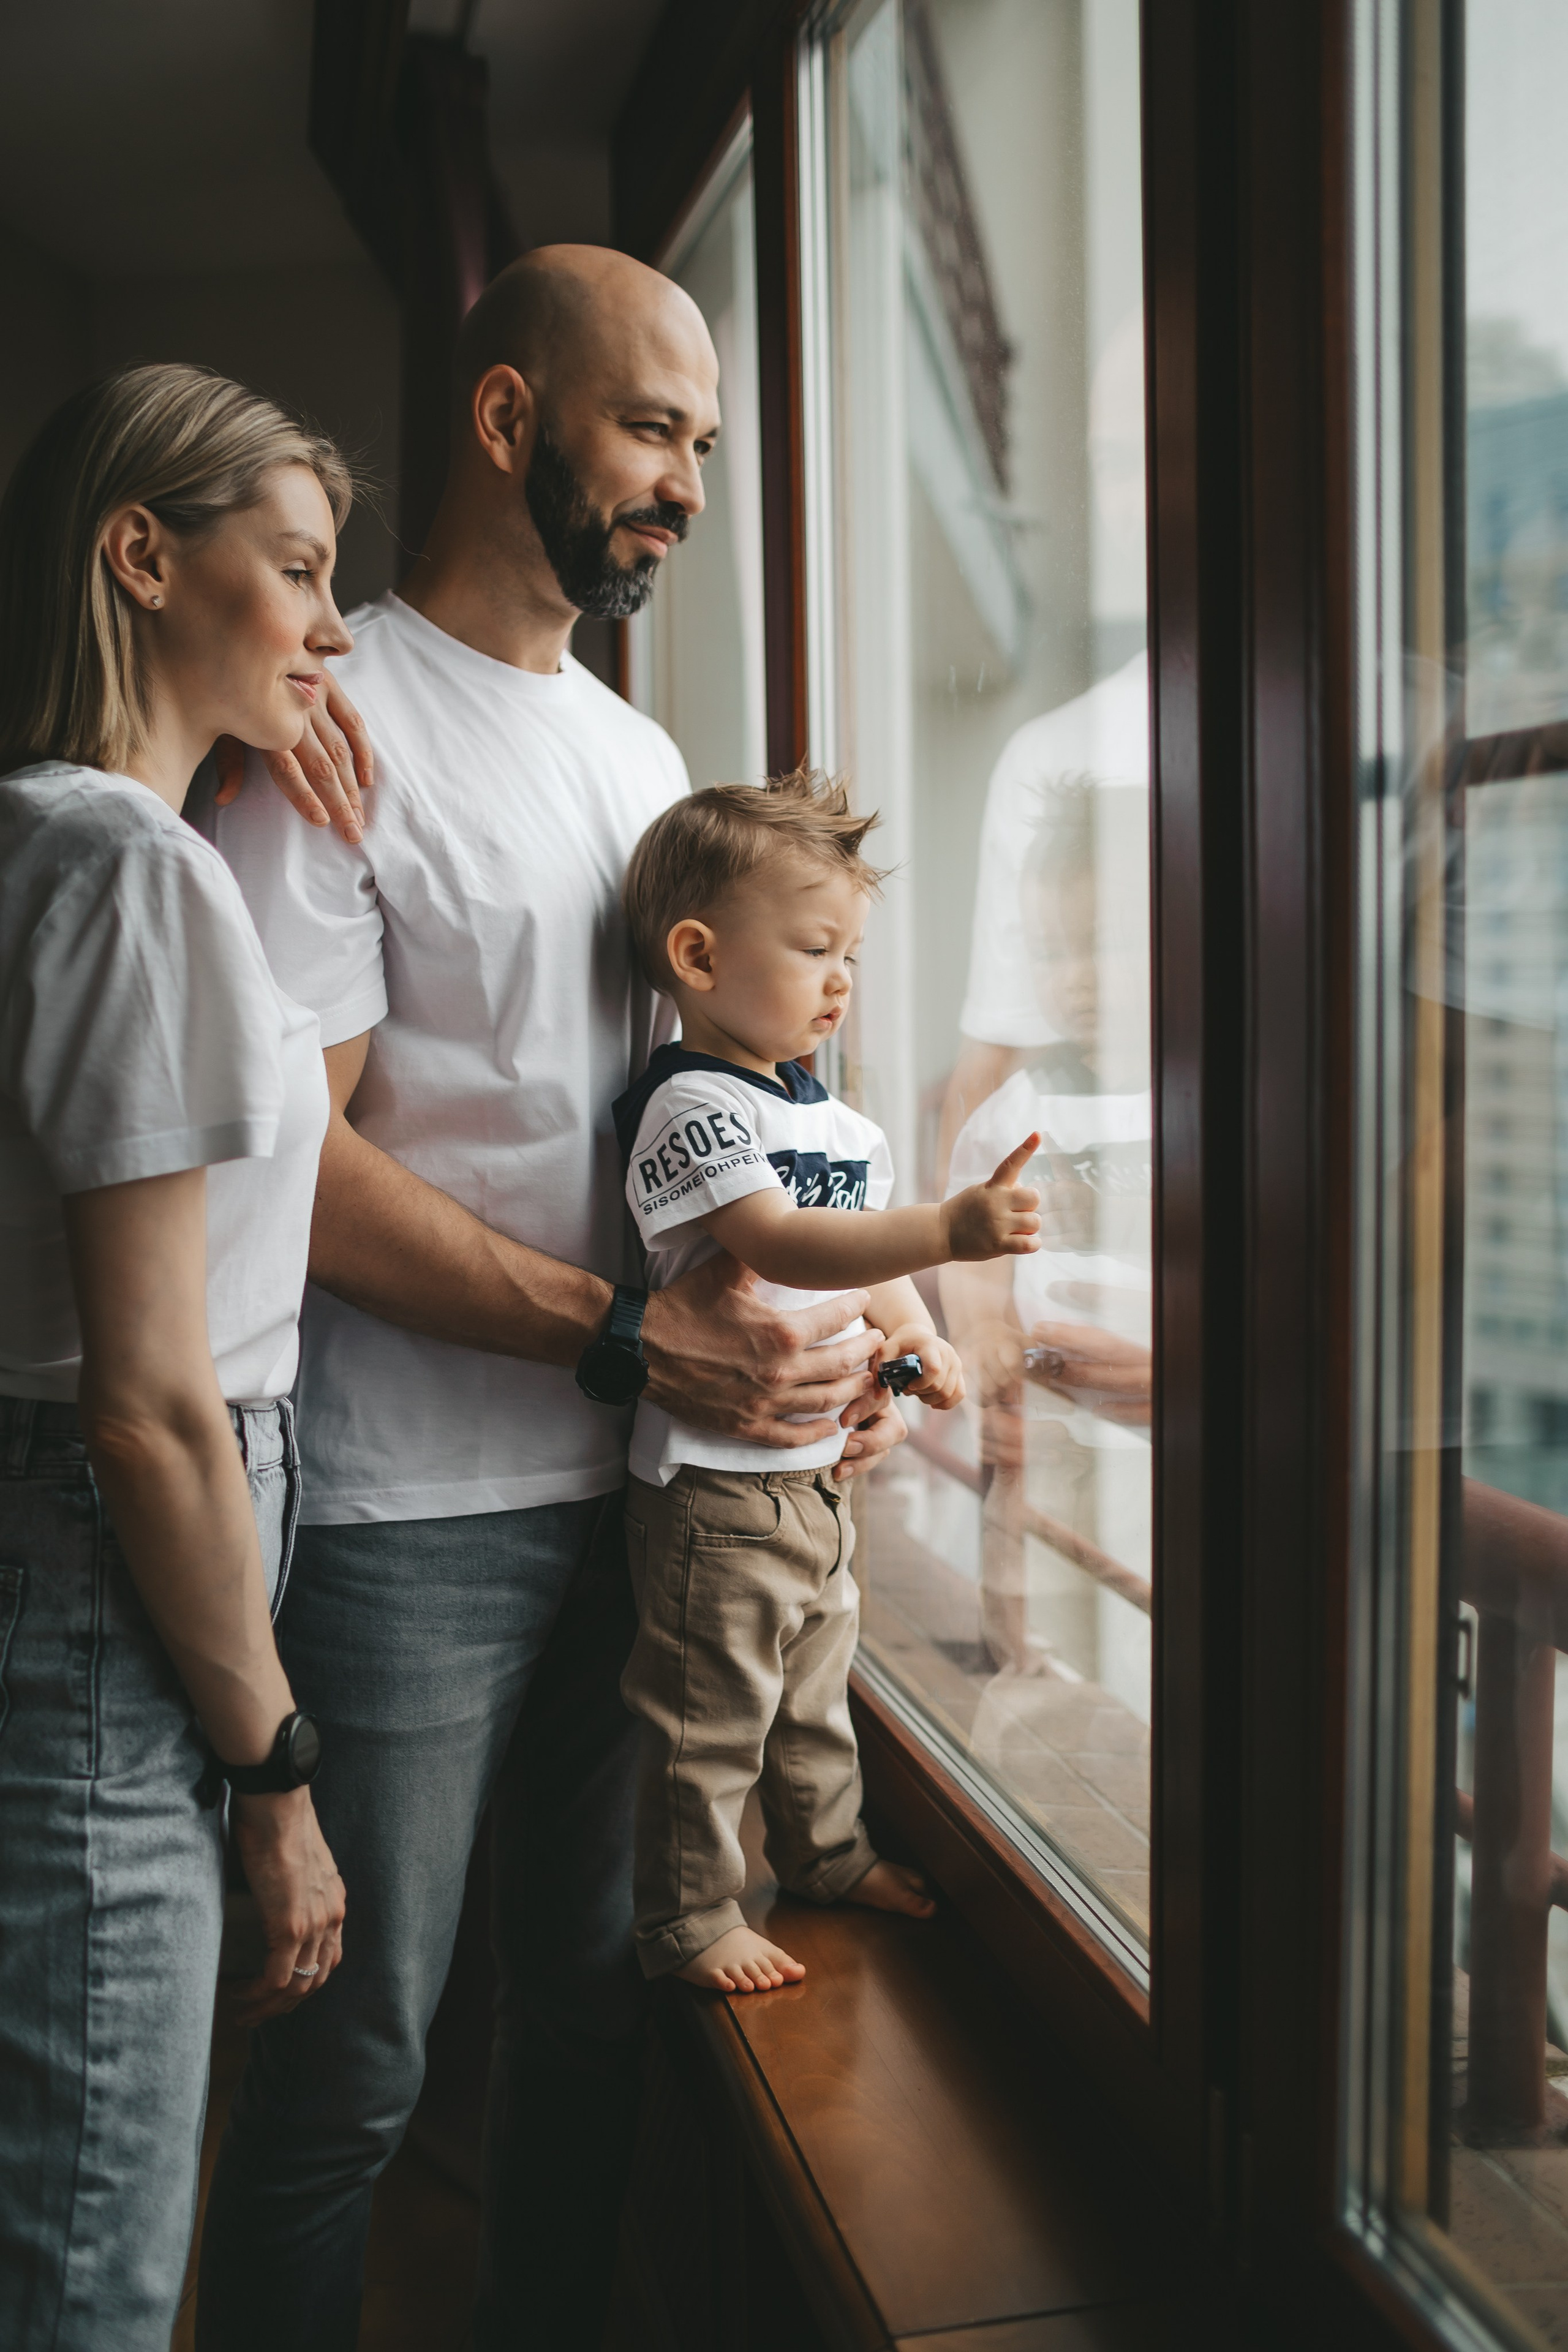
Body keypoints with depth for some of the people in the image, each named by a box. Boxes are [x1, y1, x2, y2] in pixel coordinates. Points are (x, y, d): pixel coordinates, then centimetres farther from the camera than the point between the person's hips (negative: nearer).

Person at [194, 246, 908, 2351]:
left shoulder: (643, 754, 16)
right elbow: (293, 1167, -16)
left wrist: (805, 1343, 4)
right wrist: (638, 1337, -19)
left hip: (637, 1487, 7)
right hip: (408, 1519, -7)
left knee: (603, 1993, 18)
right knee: (355, 2062, 6)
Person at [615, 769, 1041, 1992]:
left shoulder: (828, 1111, 11)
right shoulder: (688, 1103, -18)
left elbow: (872, 1258, 21)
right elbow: (780, 1246, -32)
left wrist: (923, 1341, 4)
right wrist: (949, 1228, -40)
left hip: (818, 1466, 9)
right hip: (715, 1476, -9)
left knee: (815, 1683, 25)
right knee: (706, 1715, 4)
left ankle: (826, 1851, 44)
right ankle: (689, 1919, 20)